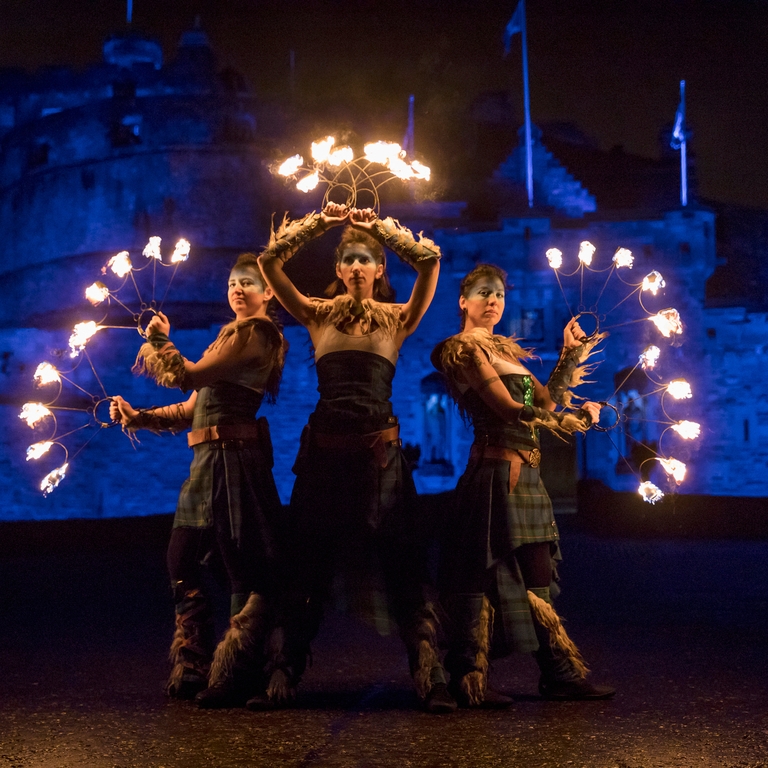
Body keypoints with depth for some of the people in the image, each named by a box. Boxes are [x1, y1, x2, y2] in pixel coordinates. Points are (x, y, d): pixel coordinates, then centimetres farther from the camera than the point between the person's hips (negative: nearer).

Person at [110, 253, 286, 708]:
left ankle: (233, 679, 2)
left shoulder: (256, 333, -8)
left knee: (244, 570, -4)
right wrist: (138, 417, 11)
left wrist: (156, 339, 0)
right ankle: (194, 670, 23)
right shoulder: (232, 336, 21)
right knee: (183, 561, 14)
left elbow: (187, 375, -16)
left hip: (233, 460, -10)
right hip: (209, 460, 10)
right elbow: (192, 409, 20)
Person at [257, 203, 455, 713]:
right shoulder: (319, 316, 10)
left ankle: (430, 677, -5)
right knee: (310, 564, 6)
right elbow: (270, 261, 3)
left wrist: (382, 227, 2)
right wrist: (318, 224, 4)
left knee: (402, 565, -3)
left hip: (379, 450, -1)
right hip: (324, 448, 1)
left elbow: (430, 261, -6)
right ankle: (285, 675, 12)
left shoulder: (397, 319, 8)